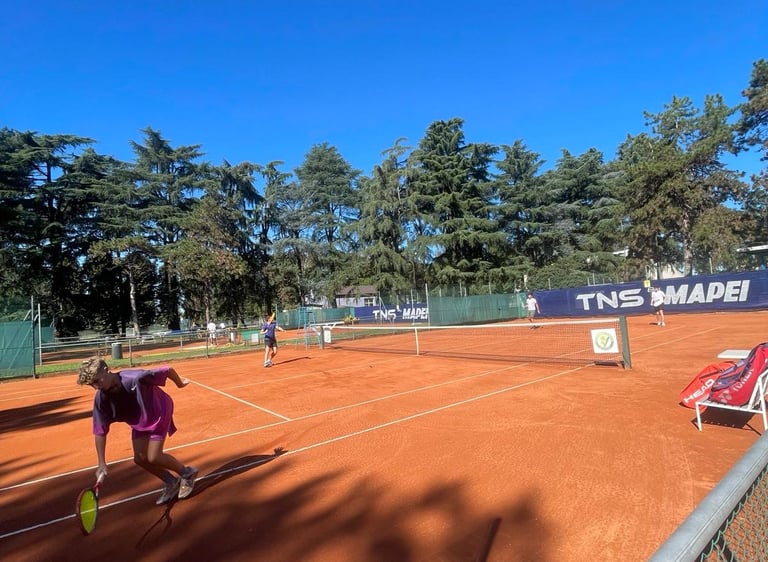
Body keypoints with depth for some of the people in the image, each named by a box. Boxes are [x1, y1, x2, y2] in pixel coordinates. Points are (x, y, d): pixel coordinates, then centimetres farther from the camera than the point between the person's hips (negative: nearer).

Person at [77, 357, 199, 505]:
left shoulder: (136, 378, -39)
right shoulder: (101, 399, -20)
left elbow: (168, 370, -27)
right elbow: (100, 432, -13)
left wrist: (180, 384, -7)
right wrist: (102, 463, -17)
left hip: (159, 414, -6)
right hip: (138, 422, 6)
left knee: (153, 458, -9)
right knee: (140, 458, 0)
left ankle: (187, 473, 16)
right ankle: (172, 482, 23)